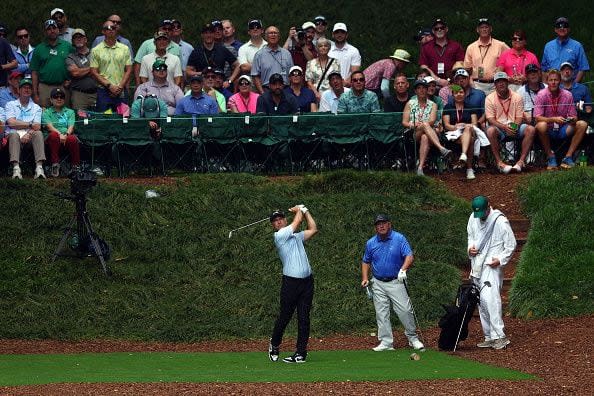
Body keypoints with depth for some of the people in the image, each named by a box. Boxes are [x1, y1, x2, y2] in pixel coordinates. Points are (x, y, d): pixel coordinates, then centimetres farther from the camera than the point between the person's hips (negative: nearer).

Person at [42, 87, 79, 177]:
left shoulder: (70, 112, 25)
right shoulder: (47, 112, 18)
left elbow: (71, 126, 8)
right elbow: (49, 126, -1)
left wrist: (66, 134, -15)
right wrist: (60, 134, -20)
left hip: (67, 135, 1)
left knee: (72, 139, -36)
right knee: (54, 135, -38)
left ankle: (75, 166, -28)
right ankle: (55, 165, -36)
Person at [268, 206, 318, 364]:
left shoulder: (296, 236, 20)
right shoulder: (279, 236, -2)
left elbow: (313, 229, 24)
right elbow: (298, 221, 1)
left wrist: (305, 210, 25)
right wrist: (298, 210, 20)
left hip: (307, 280, 5)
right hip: (291, 281, -5)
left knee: (304, 318, 0)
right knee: (285, 316, -1)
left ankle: (301, 352, 0)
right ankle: (274, 345, 22)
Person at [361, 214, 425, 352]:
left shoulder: (399, 239, -5)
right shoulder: (371, 243, 6)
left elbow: (409, 256, -12)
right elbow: (366, 262, 18)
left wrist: (403, 269, -30)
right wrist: (365, 279, 4)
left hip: (396, 282, -3)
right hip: (378, 284, 3)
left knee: (405, 310, -8)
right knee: (381, 314, 1)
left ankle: (413, 339, 5)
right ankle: (386, 342, 5)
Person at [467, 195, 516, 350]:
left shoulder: (500, 221, -12)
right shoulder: (473, 218, 7)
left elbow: (511, 244, -6)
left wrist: (501, 259, -16)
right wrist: (470, 248, 3)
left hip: (492, 266, -7)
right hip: (477, 266, 7)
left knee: (490, 298, -20)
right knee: (481, 302, 9)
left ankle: (500, 336, -21)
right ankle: (489, 337, 15)